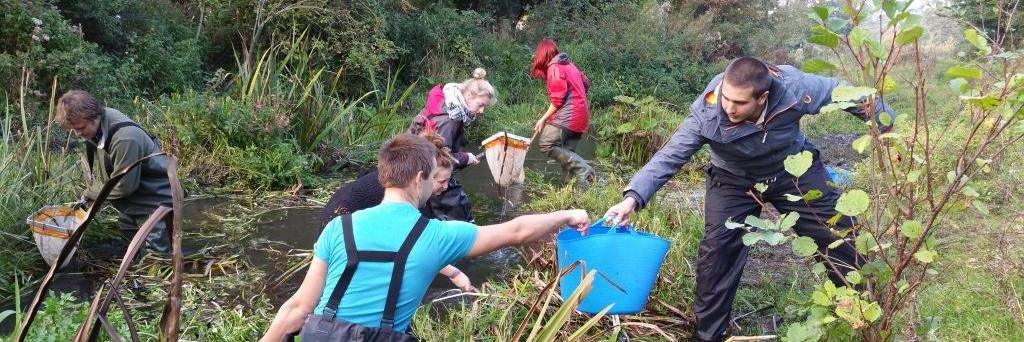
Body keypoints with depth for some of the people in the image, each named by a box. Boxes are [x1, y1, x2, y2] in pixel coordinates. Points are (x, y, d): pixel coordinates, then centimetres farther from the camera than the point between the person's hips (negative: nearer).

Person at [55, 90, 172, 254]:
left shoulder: (126, 138, -33)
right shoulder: (94, 124, -4)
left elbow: (122, 186, -26)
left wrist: (90, 193, -11)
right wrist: (92, 190, -2)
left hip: (154, 202, -9)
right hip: (131, 204, 9)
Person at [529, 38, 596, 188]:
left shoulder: (554, 68, -8)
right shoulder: (568, 64, 19)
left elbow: (558, 100, -14)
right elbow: (586, 82, 24)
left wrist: (543, 119, -8)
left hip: (568, 114, -10)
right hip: (581, 115, 10)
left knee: (547, 145, -16)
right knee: (566, 153, 8)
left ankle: (583, 170, -22)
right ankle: (583, 182, -2)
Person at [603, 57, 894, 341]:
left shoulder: (793, 88, -32)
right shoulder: (706, 113, -34)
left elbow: (839, 92, -13)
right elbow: (668, 157, -31)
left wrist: (880, 116, 0)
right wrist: (633, 197, -44)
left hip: (795, 172, 2)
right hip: (734, 182, -1)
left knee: (838, 232, 6)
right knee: (717, 249, -12)